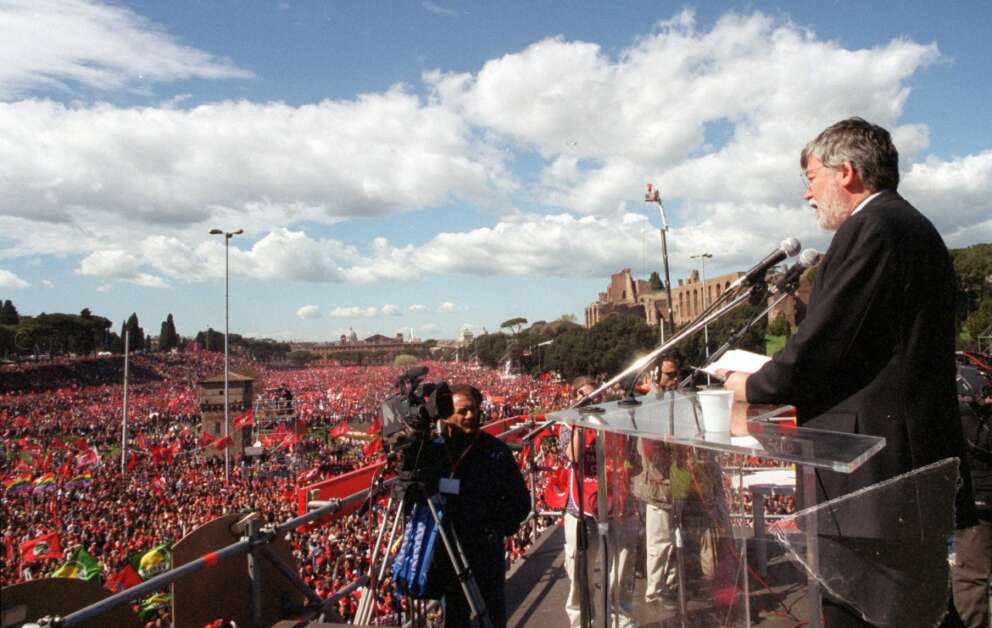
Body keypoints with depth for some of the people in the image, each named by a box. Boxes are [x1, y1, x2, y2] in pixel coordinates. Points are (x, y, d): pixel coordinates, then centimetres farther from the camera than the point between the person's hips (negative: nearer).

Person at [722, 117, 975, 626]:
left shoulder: (868, 229, -15)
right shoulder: (914, 227, 16)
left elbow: (820, 343, -19)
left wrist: (753, 387, -2)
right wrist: (786, 382, 14)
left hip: (870, 454, -10)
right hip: (919, 449, 10)